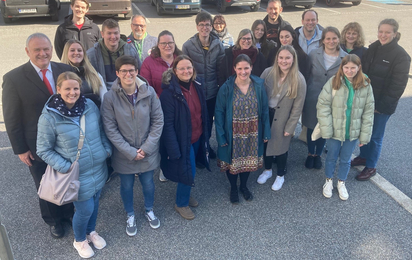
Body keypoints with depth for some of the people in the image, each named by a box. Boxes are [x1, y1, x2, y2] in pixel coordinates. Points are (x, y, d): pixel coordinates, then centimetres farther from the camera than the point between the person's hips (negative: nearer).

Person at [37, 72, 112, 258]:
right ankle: (79, 240, 38)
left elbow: (101, 131, 10)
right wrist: (65, 167, -16)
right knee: (85, 209, 6)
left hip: (98, 169, 5)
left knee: (94, 203, 21)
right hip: (77, 175, -4)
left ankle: (91, 231, 50)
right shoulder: (49, 116, -17)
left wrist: (107, 149, 0)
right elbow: (44, 150, -9)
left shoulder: (90, 105, -5)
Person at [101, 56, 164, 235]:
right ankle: (130, 215, 46)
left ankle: (149, 210, 49)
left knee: (148, 183, 19)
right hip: (124, 153, -1)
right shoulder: (110, 97, -16)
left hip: (148, 152, 1)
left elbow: (158, 120, -7)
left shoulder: (149, 92, -13)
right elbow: (110, 129, -13)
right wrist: (130, 152, -16)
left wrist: (147, 147, -13)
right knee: (126, 186, 18)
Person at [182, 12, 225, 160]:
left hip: (212, 92, 3)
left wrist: (221, 86, 3)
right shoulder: (188, 46, -10)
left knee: (209, 121, 18)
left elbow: (221, 68, 3)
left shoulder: (218, 45, -4)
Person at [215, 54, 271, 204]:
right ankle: (233, 188, 42)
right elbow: (219, 112, -11)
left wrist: (266, 132, -2)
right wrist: (221, 135, -15)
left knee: (248, 159, 19)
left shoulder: (259, 85, -8)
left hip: (252, 133, 2)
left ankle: (244, 186, 46)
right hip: (233, 133, -2)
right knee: (232, 161, 14)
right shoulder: (226, 88, -15)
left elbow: (264, 110, -2)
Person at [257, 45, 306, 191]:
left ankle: (280, 175, 38)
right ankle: (267, 170, 44)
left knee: (281, 146, 13)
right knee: (265, 142, 17)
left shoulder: (299, 80, -14)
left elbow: (297, 107, -11)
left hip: (282, 119, -3)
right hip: (265, 114, 3)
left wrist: (290, 128, -10)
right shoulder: (268, 73, -8)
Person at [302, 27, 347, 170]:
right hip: (312, 99, 0)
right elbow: (306, 76, 0)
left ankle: (318, 154, 37)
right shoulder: (313, 54, -7)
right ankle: (310, 154, 36)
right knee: (311, 127, 13)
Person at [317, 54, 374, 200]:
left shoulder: (366, 86, -6)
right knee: (331, 157, 16)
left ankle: (341, 183, 41)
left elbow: (368, 112, -2)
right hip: (334, 131, -1)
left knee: (345, 159, 18)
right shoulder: (333, 82, -12)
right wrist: (326, 130, -16)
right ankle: (329, 181, 40)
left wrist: (364, 135, -3)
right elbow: (323, 106, -12)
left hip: (352, 132, 1)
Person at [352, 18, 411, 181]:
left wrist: (381, 105, -14)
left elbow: (397, 85, -14)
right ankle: (363, 156, 39)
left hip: (382, 105, -5)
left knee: (375, 136, 6)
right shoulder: (372, 49, 3)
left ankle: (371, 167, 23)